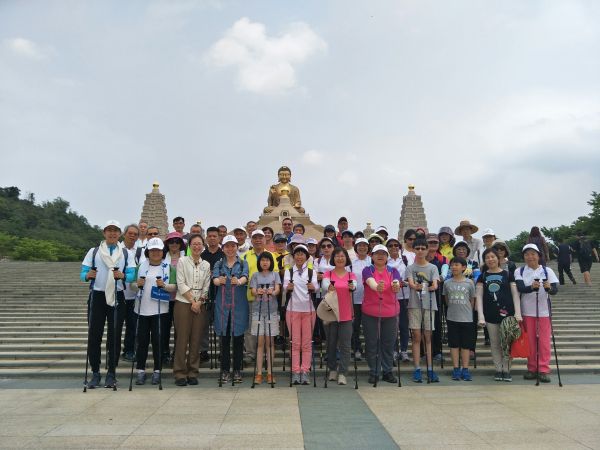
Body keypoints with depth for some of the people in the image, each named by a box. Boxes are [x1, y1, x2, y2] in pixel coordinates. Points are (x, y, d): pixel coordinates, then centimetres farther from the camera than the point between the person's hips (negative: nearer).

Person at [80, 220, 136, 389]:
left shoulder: (125, 254, 10)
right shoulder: (93, 251, 7)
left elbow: (132, 275, 2)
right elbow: (82, 274, 2)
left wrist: (123, 276, -19)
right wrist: (88, 275, -21)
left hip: (117, 297, 1)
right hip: (97, 296, 0)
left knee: (115, 336, 2)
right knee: (94, 335, 0)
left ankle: (111, 373, 13)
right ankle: (95, 373, 13)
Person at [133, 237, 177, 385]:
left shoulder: (168, 267, 3)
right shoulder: (142, 266, 9)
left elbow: (175, 287, -2)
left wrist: (164, 285, -19)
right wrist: (138, 284, -7)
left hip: (160, 310, -2)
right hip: (142, 309, 2)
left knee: (157, 340, 3)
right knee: (142, 340, 5)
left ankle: (157, 371, 13)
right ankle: (141, 370, 15)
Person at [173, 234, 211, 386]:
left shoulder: (206, 265, 10)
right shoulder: (182, 261, 1)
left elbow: (206, 287, 7)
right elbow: (181, 284, -6)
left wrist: (199, 301, -7)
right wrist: (192, 301, -9)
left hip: (200, 305, 3)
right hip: (183, 303, -3)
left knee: (196, 340, 4)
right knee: (182, 338, -1)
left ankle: (192, 372, 13)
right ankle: (180, 373, 8)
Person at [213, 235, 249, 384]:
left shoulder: (243, 263, 5)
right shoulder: (219, 264, 8)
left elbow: (245, 278, -14)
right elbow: (215, 280, -10)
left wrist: (239, 281, -38)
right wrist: (220, 281, -35)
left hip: (239, 305, -1)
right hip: (222, 304, 1)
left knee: (238, 338, 4)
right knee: (224, 338, 5)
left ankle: (237, 370, 15)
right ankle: (225, 370, 16)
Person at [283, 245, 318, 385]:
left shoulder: (311, 272, 8)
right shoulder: (288, 272, 7)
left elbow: (315, 287, -8)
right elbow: (285, 286, -10)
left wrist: (313, 287, -30)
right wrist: (288, 287, -32)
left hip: (308, 309, 1)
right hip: (293, 309, 0)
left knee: (307, 343, 2)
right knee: (295, 342, 2)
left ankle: (305, 372, 8)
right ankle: (295, 372, 8)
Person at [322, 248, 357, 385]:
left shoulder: (351, 275, 5)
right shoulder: (328, 274, 1)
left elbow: (355, 286, -14)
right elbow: (324, 284, -19)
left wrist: (352, 287, -38)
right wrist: (329, 287, -42)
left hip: (346, 314, 1)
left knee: (345, 345, -1)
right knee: (331, 343, 10)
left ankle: (342, 373, 6)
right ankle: (332, 370, 26)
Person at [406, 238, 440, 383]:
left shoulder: (433, 268, 7)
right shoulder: (410, 268, 5)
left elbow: (435, 285, -6)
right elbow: (411, 283, -13)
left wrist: (431, 287, -25)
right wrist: (417, 287, -31)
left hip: (429, 305, 1)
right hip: (414, 305, -1)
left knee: (428, 337, 4)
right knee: (416, 337, 0)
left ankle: (430, 369, 9)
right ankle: (417, 370, 5)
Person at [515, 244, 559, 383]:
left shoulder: (547, 271, -2)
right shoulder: (519, 271, -1)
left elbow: (555, 290, -10)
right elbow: (520, 288, -16)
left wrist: (549, 288, -33)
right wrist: (532, 287, -36)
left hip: (543, 310, -1)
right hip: (527, 311, 1)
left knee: (544, 340, 1)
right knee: (530, 340, 8)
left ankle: (544, 370, 9)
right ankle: (532, 368, 19)